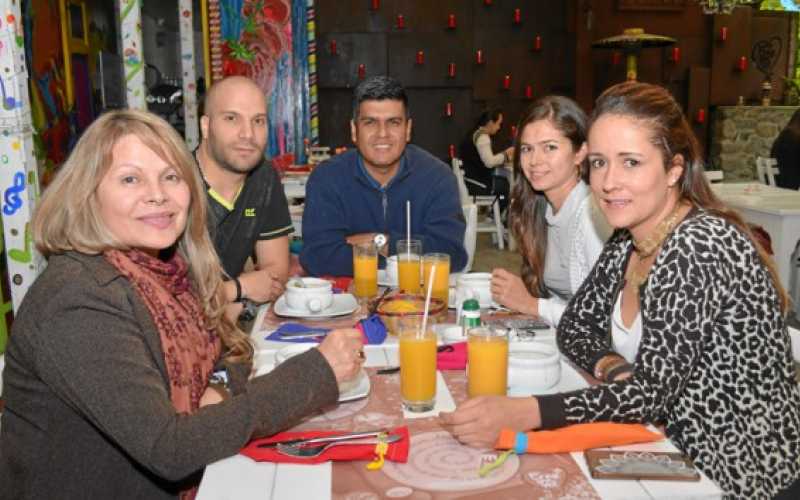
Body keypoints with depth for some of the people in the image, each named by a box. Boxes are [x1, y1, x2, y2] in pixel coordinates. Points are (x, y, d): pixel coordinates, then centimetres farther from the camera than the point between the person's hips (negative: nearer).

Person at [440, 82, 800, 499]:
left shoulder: (701, 247, -23)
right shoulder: (628, 241, 0)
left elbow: (651, 393, -26)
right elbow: (575, 325, 7)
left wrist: (521, 413, -36)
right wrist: (612, 367, -14)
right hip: (678, 453, 6)